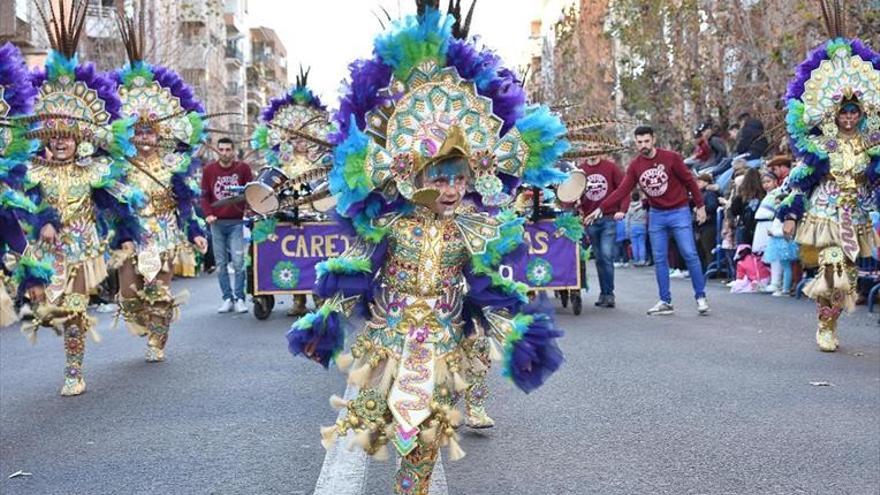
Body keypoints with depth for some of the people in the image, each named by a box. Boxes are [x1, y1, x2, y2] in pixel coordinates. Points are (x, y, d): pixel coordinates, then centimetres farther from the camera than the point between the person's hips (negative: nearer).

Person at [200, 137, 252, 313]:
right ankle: (227, 299, 10)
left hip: (236, 222, -2)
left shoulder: (243, 168, 2)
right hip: (217, 223, 2)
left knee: (238, 261, -9)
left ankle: (240, 299, -1)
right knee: (221, 263, 4)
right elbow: (204, 195, 8)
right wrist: (208, 214, -7)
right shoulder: (209, 170, 6)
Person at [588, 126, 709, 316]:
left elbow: (689, 181, -3)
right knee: (659, 259, 4)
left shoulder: (671, 158, -10)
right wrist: (601, 208, -15)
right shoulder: (635, 166, 0)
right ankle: (665, 302, 11)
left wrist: (700, 205, -2)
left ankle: (701, 297, 5)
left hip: (679, 212, -4)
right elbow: (622, 190, -6)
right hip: (656, 215, 4)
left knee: (690, 255, -4)